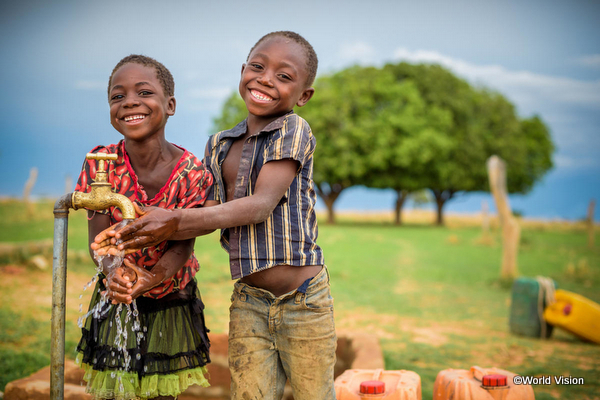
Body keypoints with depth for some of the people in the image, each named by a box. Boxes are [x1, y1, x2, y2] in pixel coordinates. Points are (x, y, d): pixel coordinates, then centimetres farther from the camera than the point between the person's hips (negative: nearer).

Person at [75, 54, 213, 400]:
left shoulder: (192, 172, -19)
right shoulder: (100, 163, -14)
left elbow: (183, 242, -18)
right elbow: (99, 234, -16)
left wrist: (155, 276, -40)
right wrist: (112, 271, -39)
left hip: (170, 299, 0)